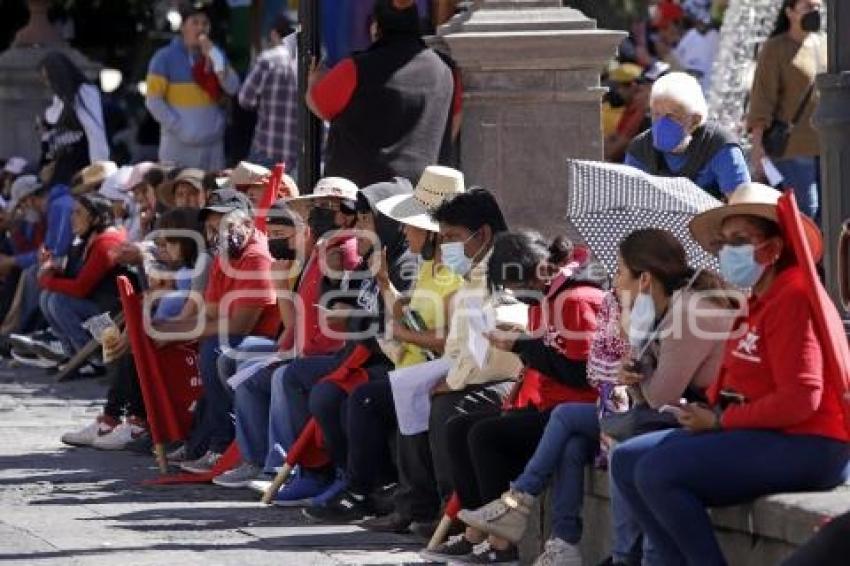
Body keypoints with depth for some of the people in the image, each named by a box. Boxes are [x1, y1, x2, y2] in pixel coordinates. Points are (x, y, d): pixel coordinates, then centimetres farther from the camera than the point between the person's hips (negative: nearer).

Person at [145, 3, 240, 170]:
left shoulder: (215, 54, 13)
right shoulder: (165, 57, -1)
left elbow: (232, 88, -1)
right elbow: (153, 101, -6)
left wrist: (215, 57, -10)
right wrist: (181, 129, -12)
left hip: (212, 144, 4)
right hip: (179, 145, -4)